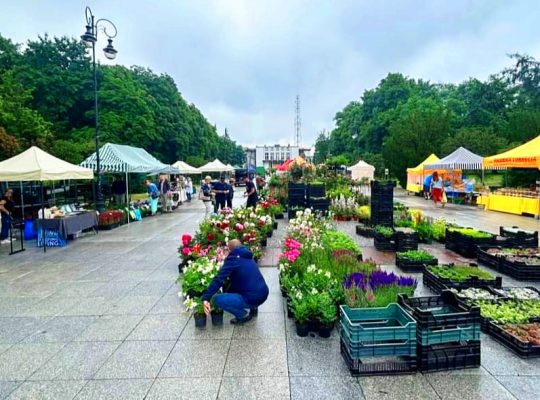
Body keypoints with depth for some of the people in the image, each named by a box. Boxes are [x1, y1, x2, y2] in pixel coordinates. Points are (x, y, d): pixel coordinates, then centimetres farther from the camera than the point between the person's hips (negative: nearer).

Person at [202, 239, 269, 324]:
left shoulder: (233, 259, -7)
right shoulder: (248, 257, 17)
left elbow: (218, 280, -18)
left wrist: (206, 298, -20)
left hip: (252, 298, -9)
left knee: (217, 299, -7)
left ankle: (243, 315, 2)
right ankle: (253, 308, 19)